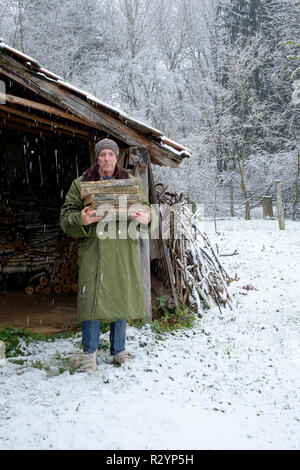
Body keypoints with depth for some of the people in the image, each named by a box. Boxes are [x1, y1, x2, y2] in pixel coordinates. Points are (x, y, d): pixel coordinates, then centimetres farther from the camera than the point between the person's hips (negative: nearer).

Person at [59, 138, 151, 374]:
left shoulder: (132, 182, 12)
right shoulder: (81, 184, 6)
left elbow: (146, 208, 10)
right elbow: (66, 218, 2)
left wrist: (146, 217, -15)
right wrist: (81, 220, -21)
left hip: (124, 250, 2)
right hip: (94, 250, -2)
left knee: (122, 298, 8)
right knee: (92, 299, -2)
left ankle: (119, 350, 26)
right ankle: (89, 352, 16)